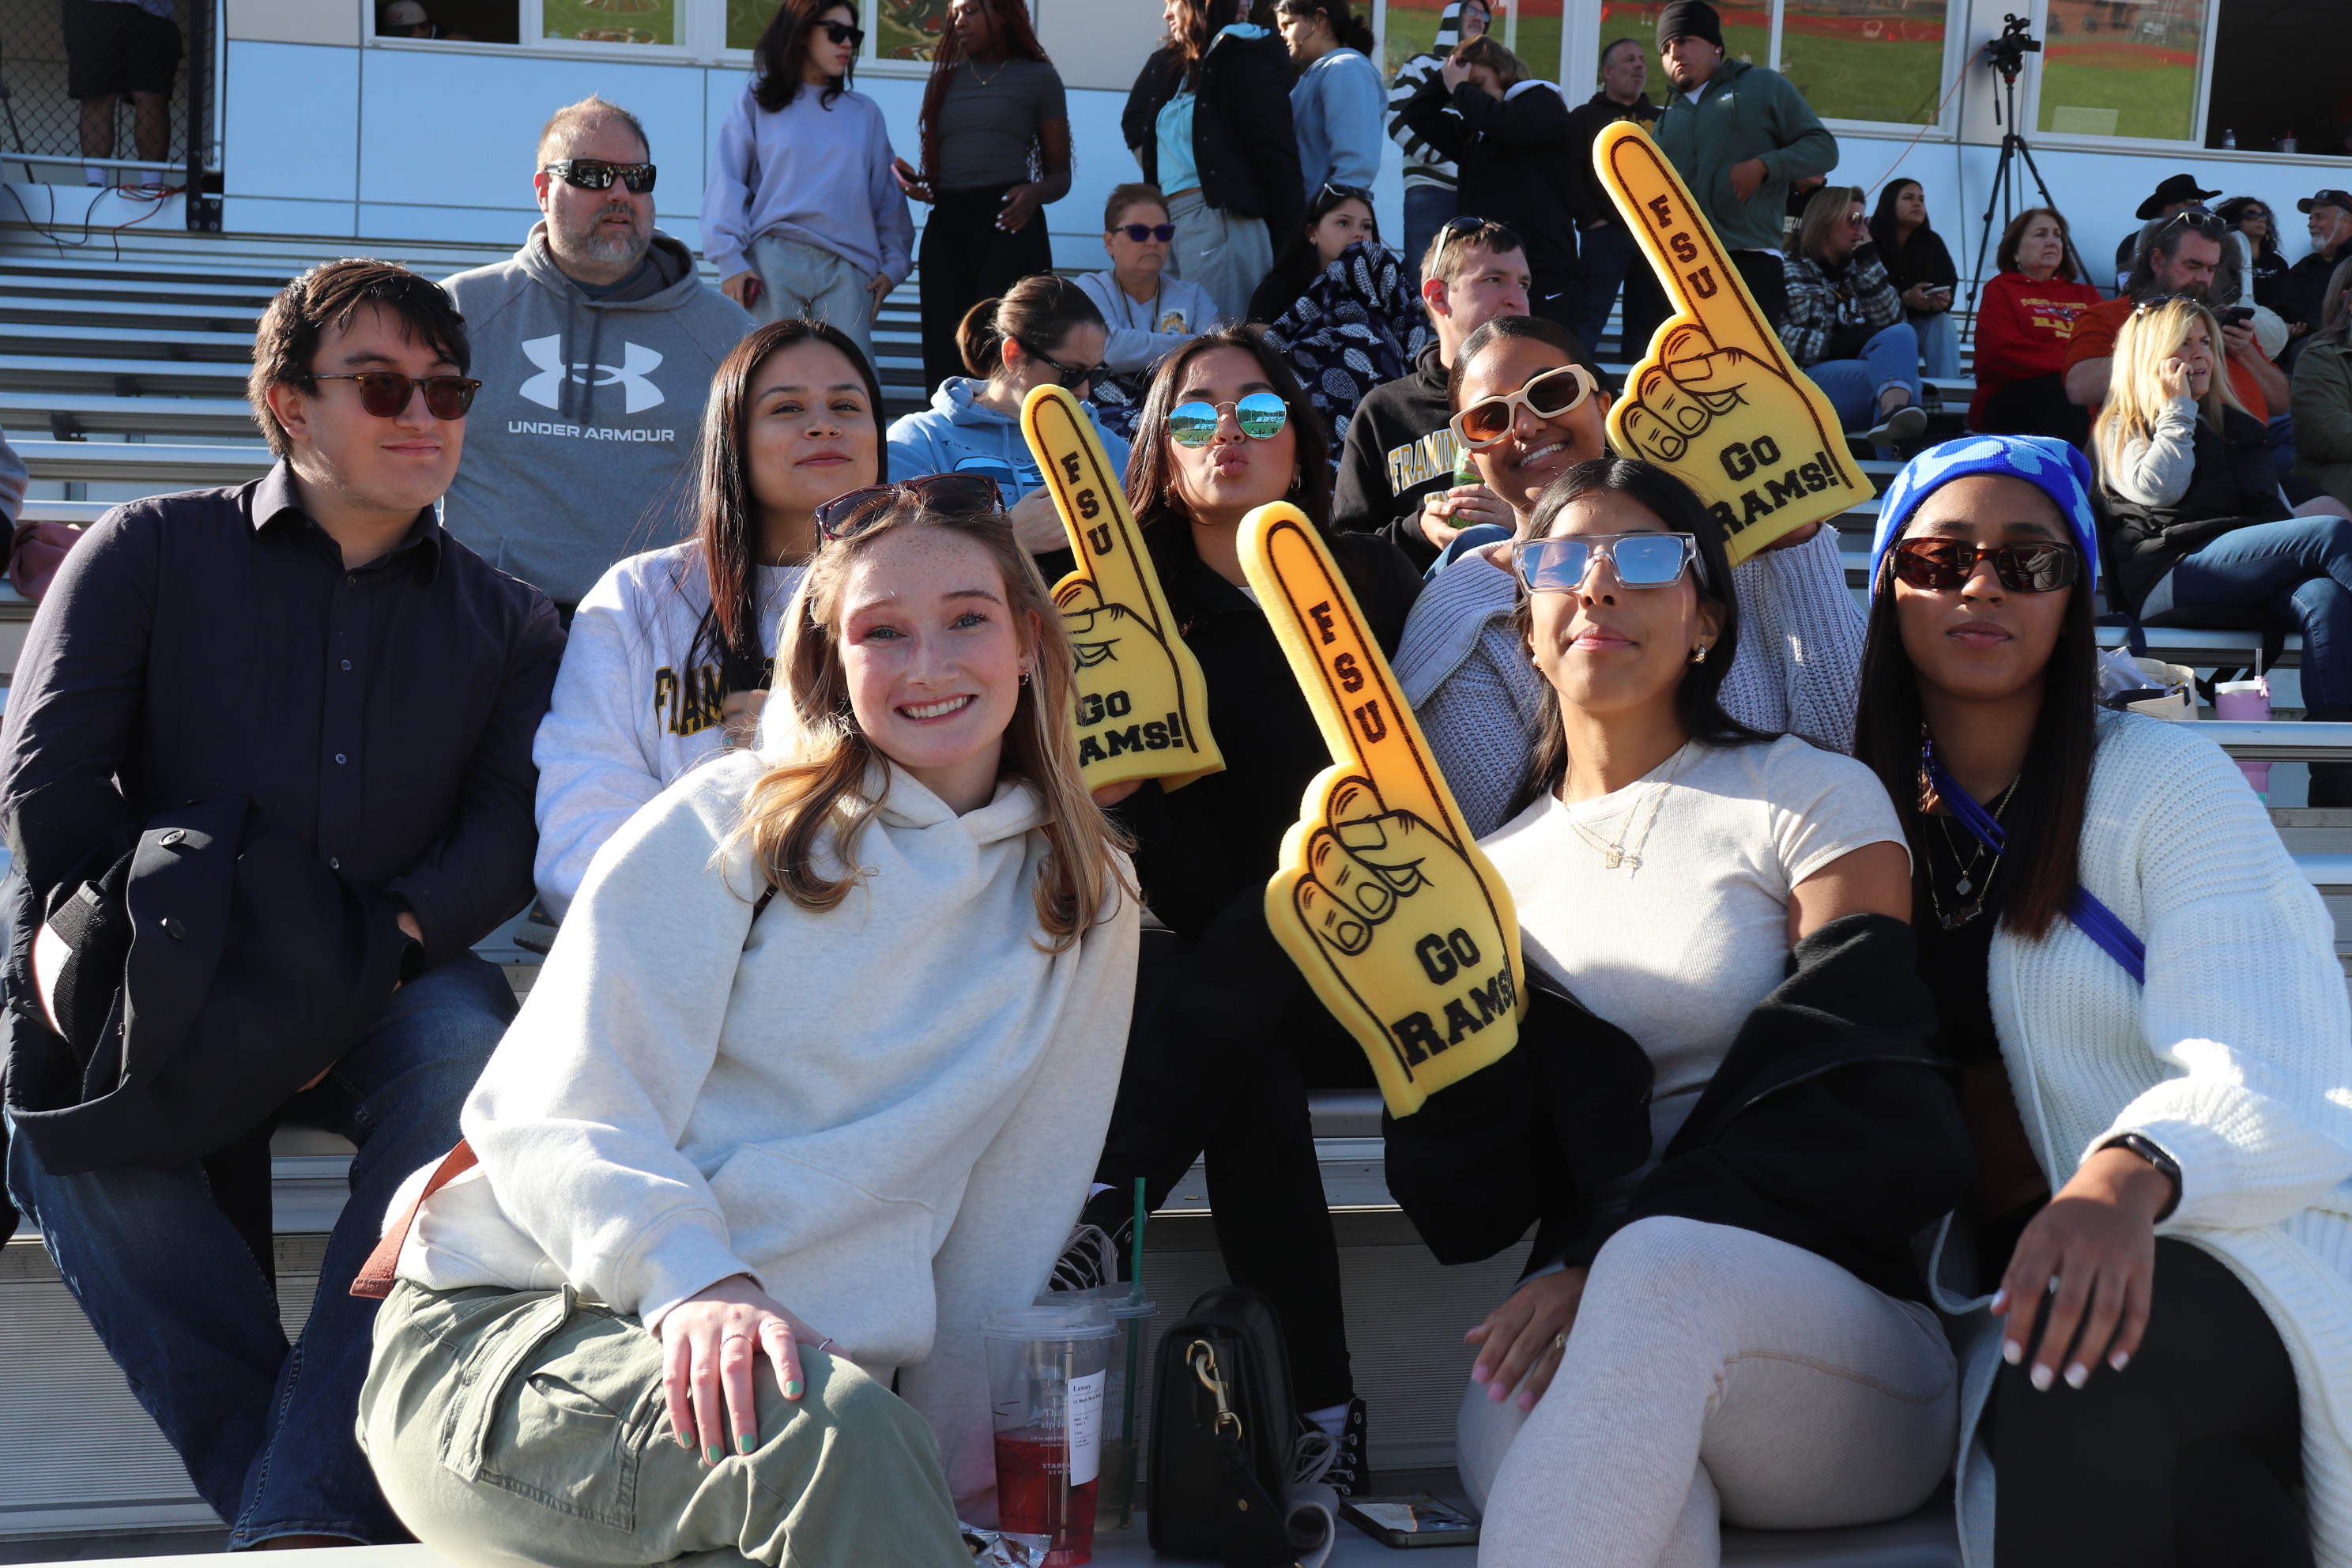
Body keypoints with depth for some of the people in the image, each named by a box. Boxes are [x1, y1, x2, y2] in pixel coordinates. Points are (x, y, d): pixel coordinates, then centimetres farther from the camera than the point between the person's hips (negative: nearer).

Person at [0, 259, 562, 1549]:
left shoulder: (508, 624, 14)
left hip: (373, 1006, 1)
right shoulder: (152, 551, 9)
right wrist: (143, 956, -15)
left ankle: (304, 1509, -36)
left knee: (469, 1046, -33)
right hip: (155, 998, 0)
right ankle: (265, 1474, -29)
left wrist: (377, 949, -19)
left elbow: (508, 827, -1)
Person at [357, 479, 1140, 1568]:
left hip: (793, 1358, 3)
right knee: (838, 1429, -35)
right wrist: (693, 1280, -24)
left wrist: (957, 1467, 11)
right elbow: (560, 1112, -7)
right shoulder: (731, 823, 1)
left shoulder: (1085, 910, 13)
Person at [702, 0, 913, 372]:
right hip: (772, 261, -2)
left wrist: (893, 263, 6)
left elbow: (887, 195, 19)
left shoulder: (865, 114, 20)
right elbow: (727, 187, 5)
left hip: (846, 267, 2)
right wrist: (730, 261, -8)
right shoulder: (756, 105, 12)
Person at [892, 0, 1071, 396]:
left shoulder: (1038, 77, 10)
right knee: (943, 358, -6)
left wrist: (1034, 193, -12)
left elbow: (1060, 175, 9)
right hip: (944, 225, 4)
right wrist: (916, 183, 4)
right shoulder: (944, 80, 21)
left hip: (1007, 223, -4)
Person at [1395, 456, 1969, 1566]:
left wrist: (1616, 1253, -17)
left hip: (1839, 1331, -1)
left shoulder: (1813, 799, 8)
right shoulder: (1496, 862, 18)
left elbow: (1852, 1101, -6)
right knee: (1510, 1416, -37)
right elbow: (1469, 1202, 10)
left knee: (1662, 1269, -38)